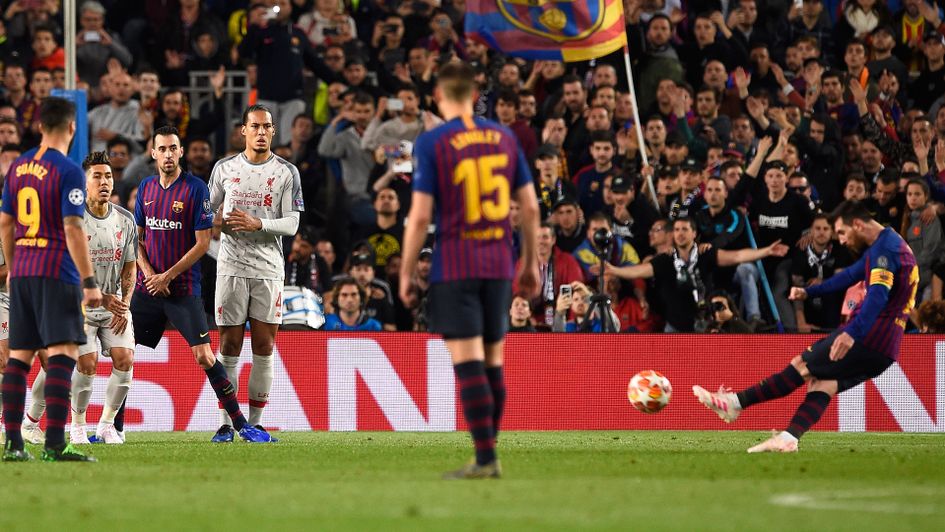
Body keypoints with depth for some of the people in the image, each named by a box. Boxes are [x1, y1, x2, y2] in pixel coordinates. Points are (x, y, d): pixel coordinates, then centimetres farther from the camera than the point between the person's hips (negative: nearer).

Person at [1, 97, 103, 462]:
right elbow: (73, 229, -16)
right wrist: (90, 282, -15)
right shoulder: (68, 171, -10)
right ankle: (54, 444, -19)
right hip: (56, 274, -7)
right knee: (63, 353, -10)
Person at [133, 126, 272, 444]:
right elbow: (138, 237, 15)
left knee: (204, 356, -12)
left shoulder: (196, 189, -7)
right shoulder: (146, 188, 9)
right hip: (147, 286, 5)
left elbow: (202, 243, -8)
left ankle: (240, 424, -5)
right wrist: (148, 273, -3)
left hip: (183, 289, -5)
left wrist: (167, 276, -12)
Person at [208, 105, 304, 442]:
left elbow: (292, 224, -2)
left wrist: (258, 224, -18)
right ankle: (226, 423, 1)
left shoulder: (286, 172, 3)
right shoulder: (224, 168, 8)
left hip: (269, 270, -1)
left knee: (264, 347, 0)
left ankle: (255, 422, 6)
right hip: (231, 267, 1)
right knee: (229, 345, -2)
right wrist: (219, 223, -5)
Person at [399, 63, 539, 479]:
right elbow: (530, 207, 9)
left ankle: (485, 459, -12)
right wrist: (530, 262, 19)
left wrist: (406, 273, -1)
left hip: (455, 267, -5)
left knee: (468, 362, -7)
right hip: (498, 265, 5)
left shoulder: (432, 143, -6)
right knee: (492, 361, 12)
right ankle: (488, 454, 17)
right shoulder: (504, 138, 8)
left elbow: (420, 216, -9)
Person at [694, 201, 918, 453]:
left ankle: (735, 403, -3)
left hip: (869, 338, -9)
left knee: (801, 366, -5)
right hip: (886, 350, 9)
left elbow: (878, 294, -28)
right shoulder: (887, 245, 20)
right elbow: (852, 274, 34)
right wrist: (809, 292, 40)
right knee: (822, 383, 2)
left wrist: (852, 333, -38)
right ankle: (788, 439, -12)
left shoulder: (884, 248, -13)